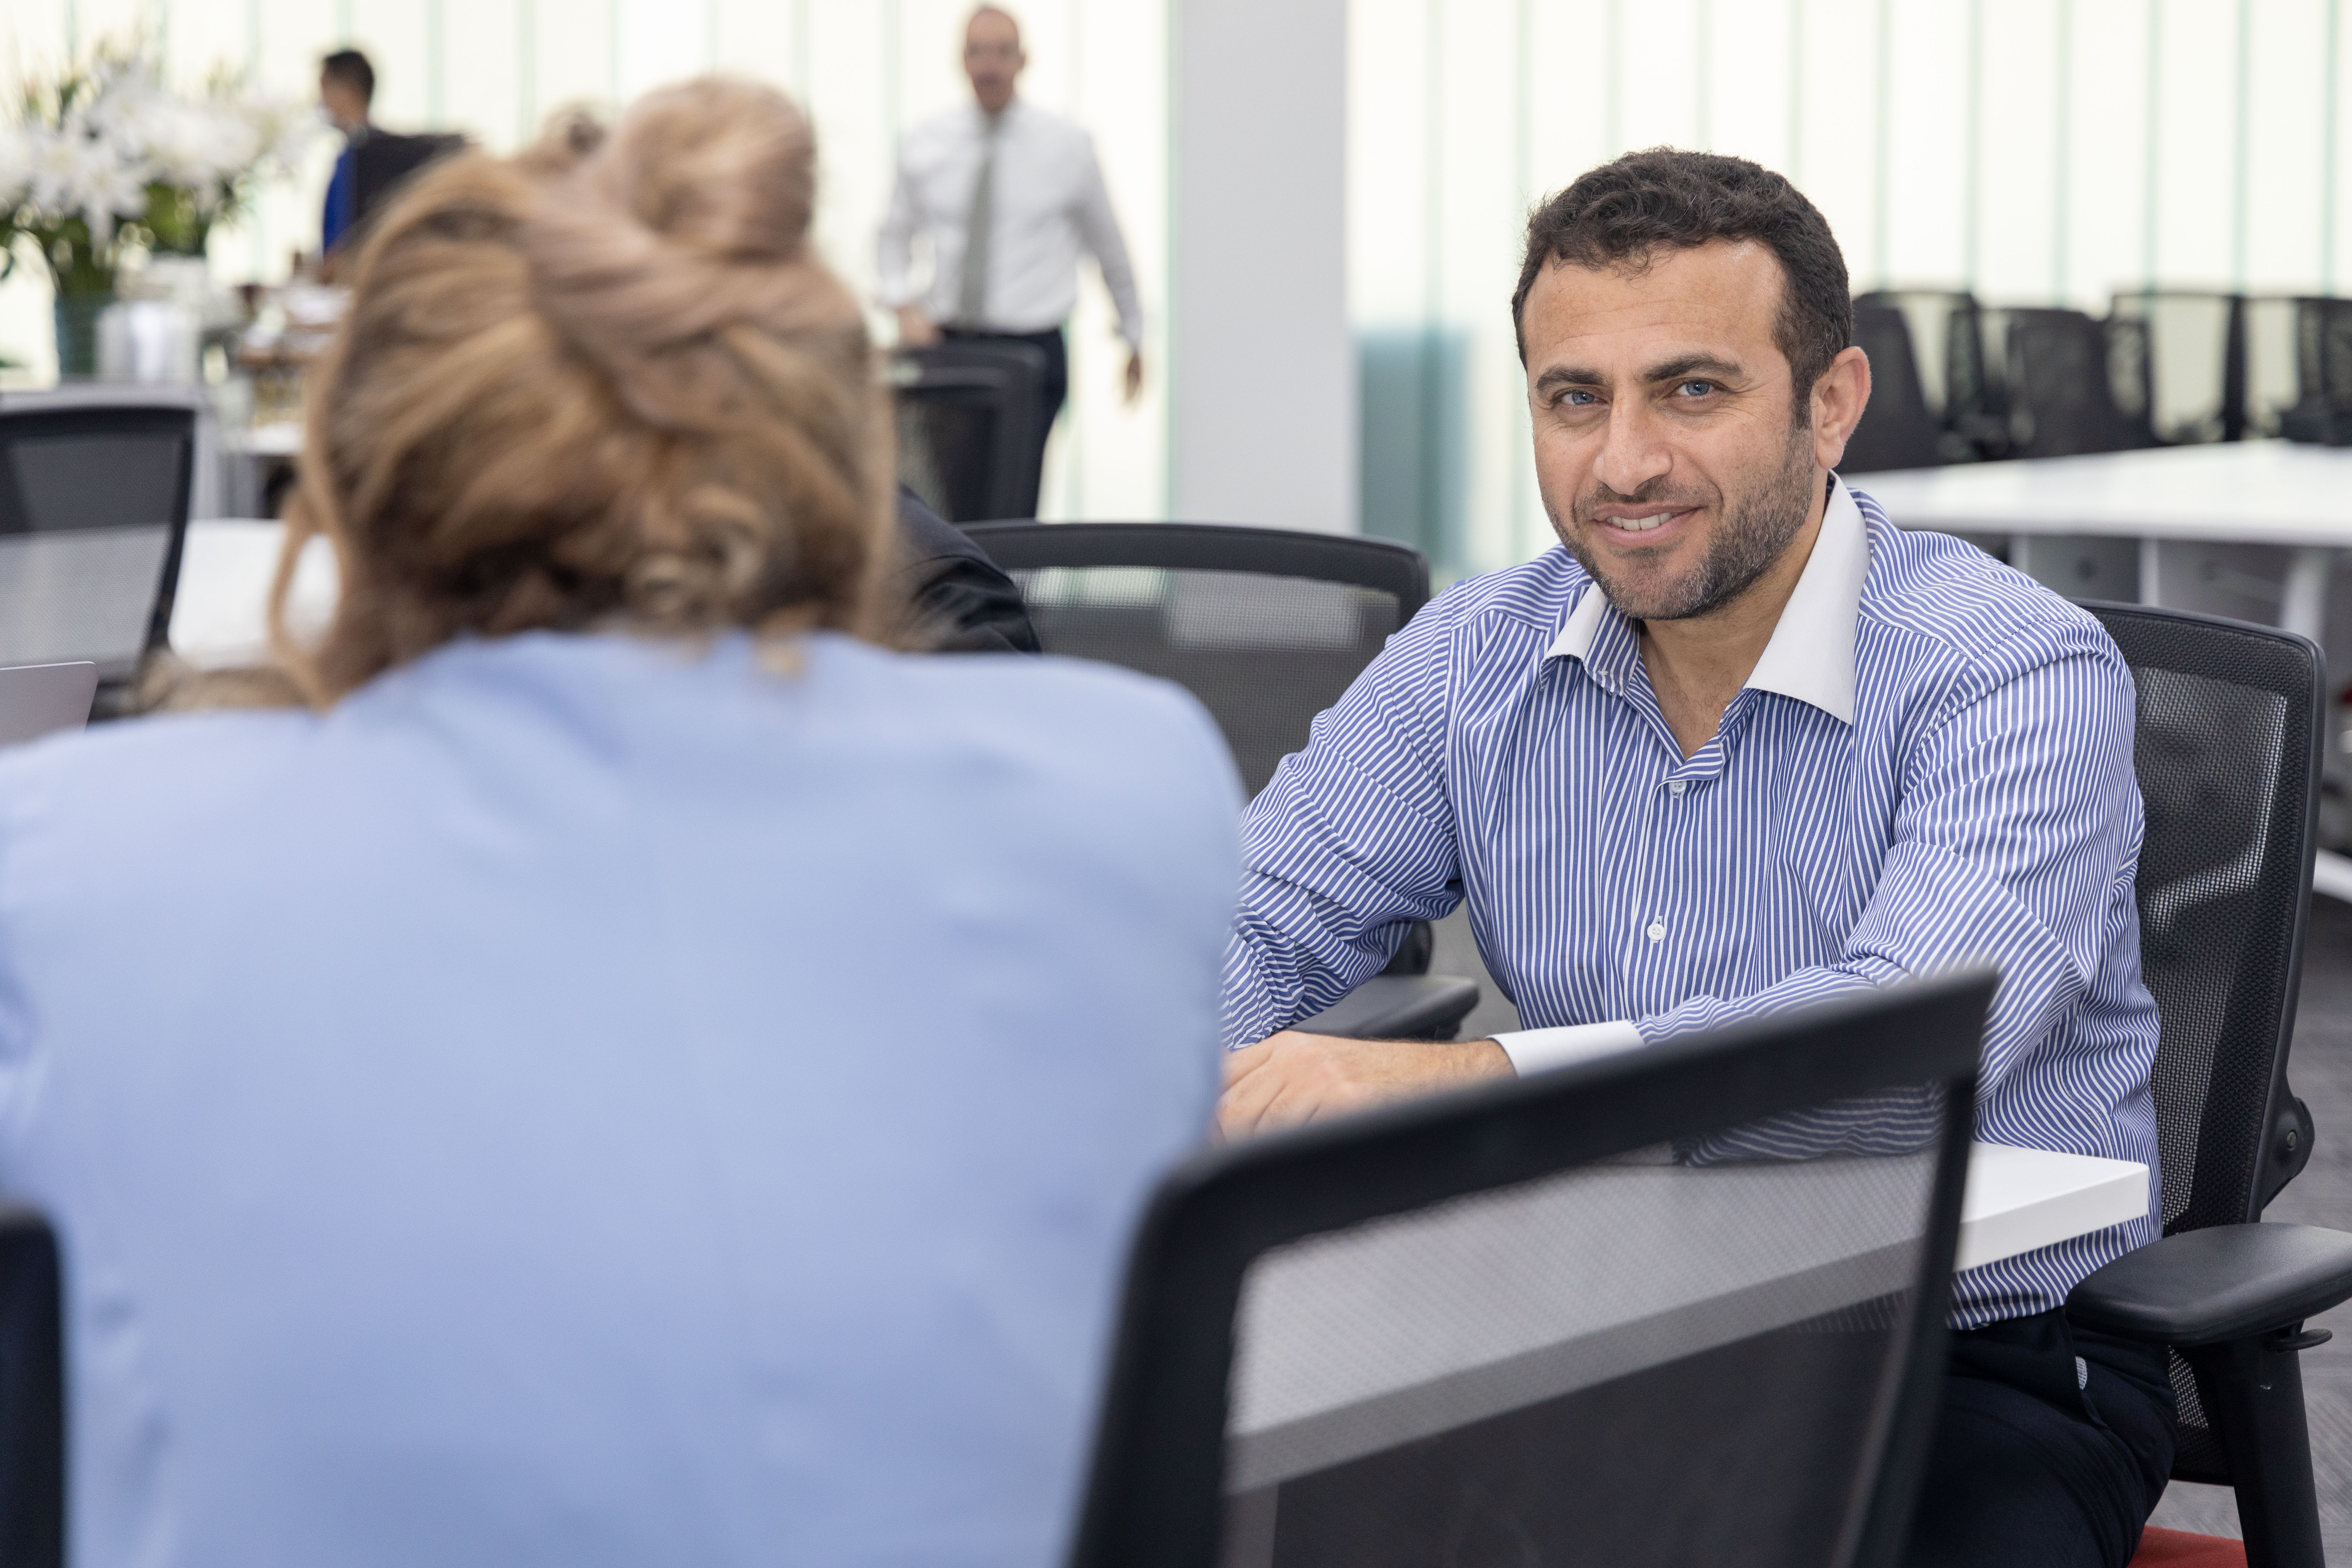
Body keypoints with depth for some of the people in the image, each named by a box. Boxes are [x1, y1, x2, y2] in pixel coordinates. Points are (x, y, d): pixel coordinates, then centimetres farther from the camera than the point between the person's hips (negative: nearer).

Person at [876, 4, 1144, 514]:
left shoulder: (1066, 146, 1)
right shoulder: (924, 145, 6)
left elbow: (1108, 244, 13)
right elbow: (896, 234, 18)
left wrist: (1133, 334, 21)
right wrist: (904, 306, 0)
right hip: (946, 350, 3)